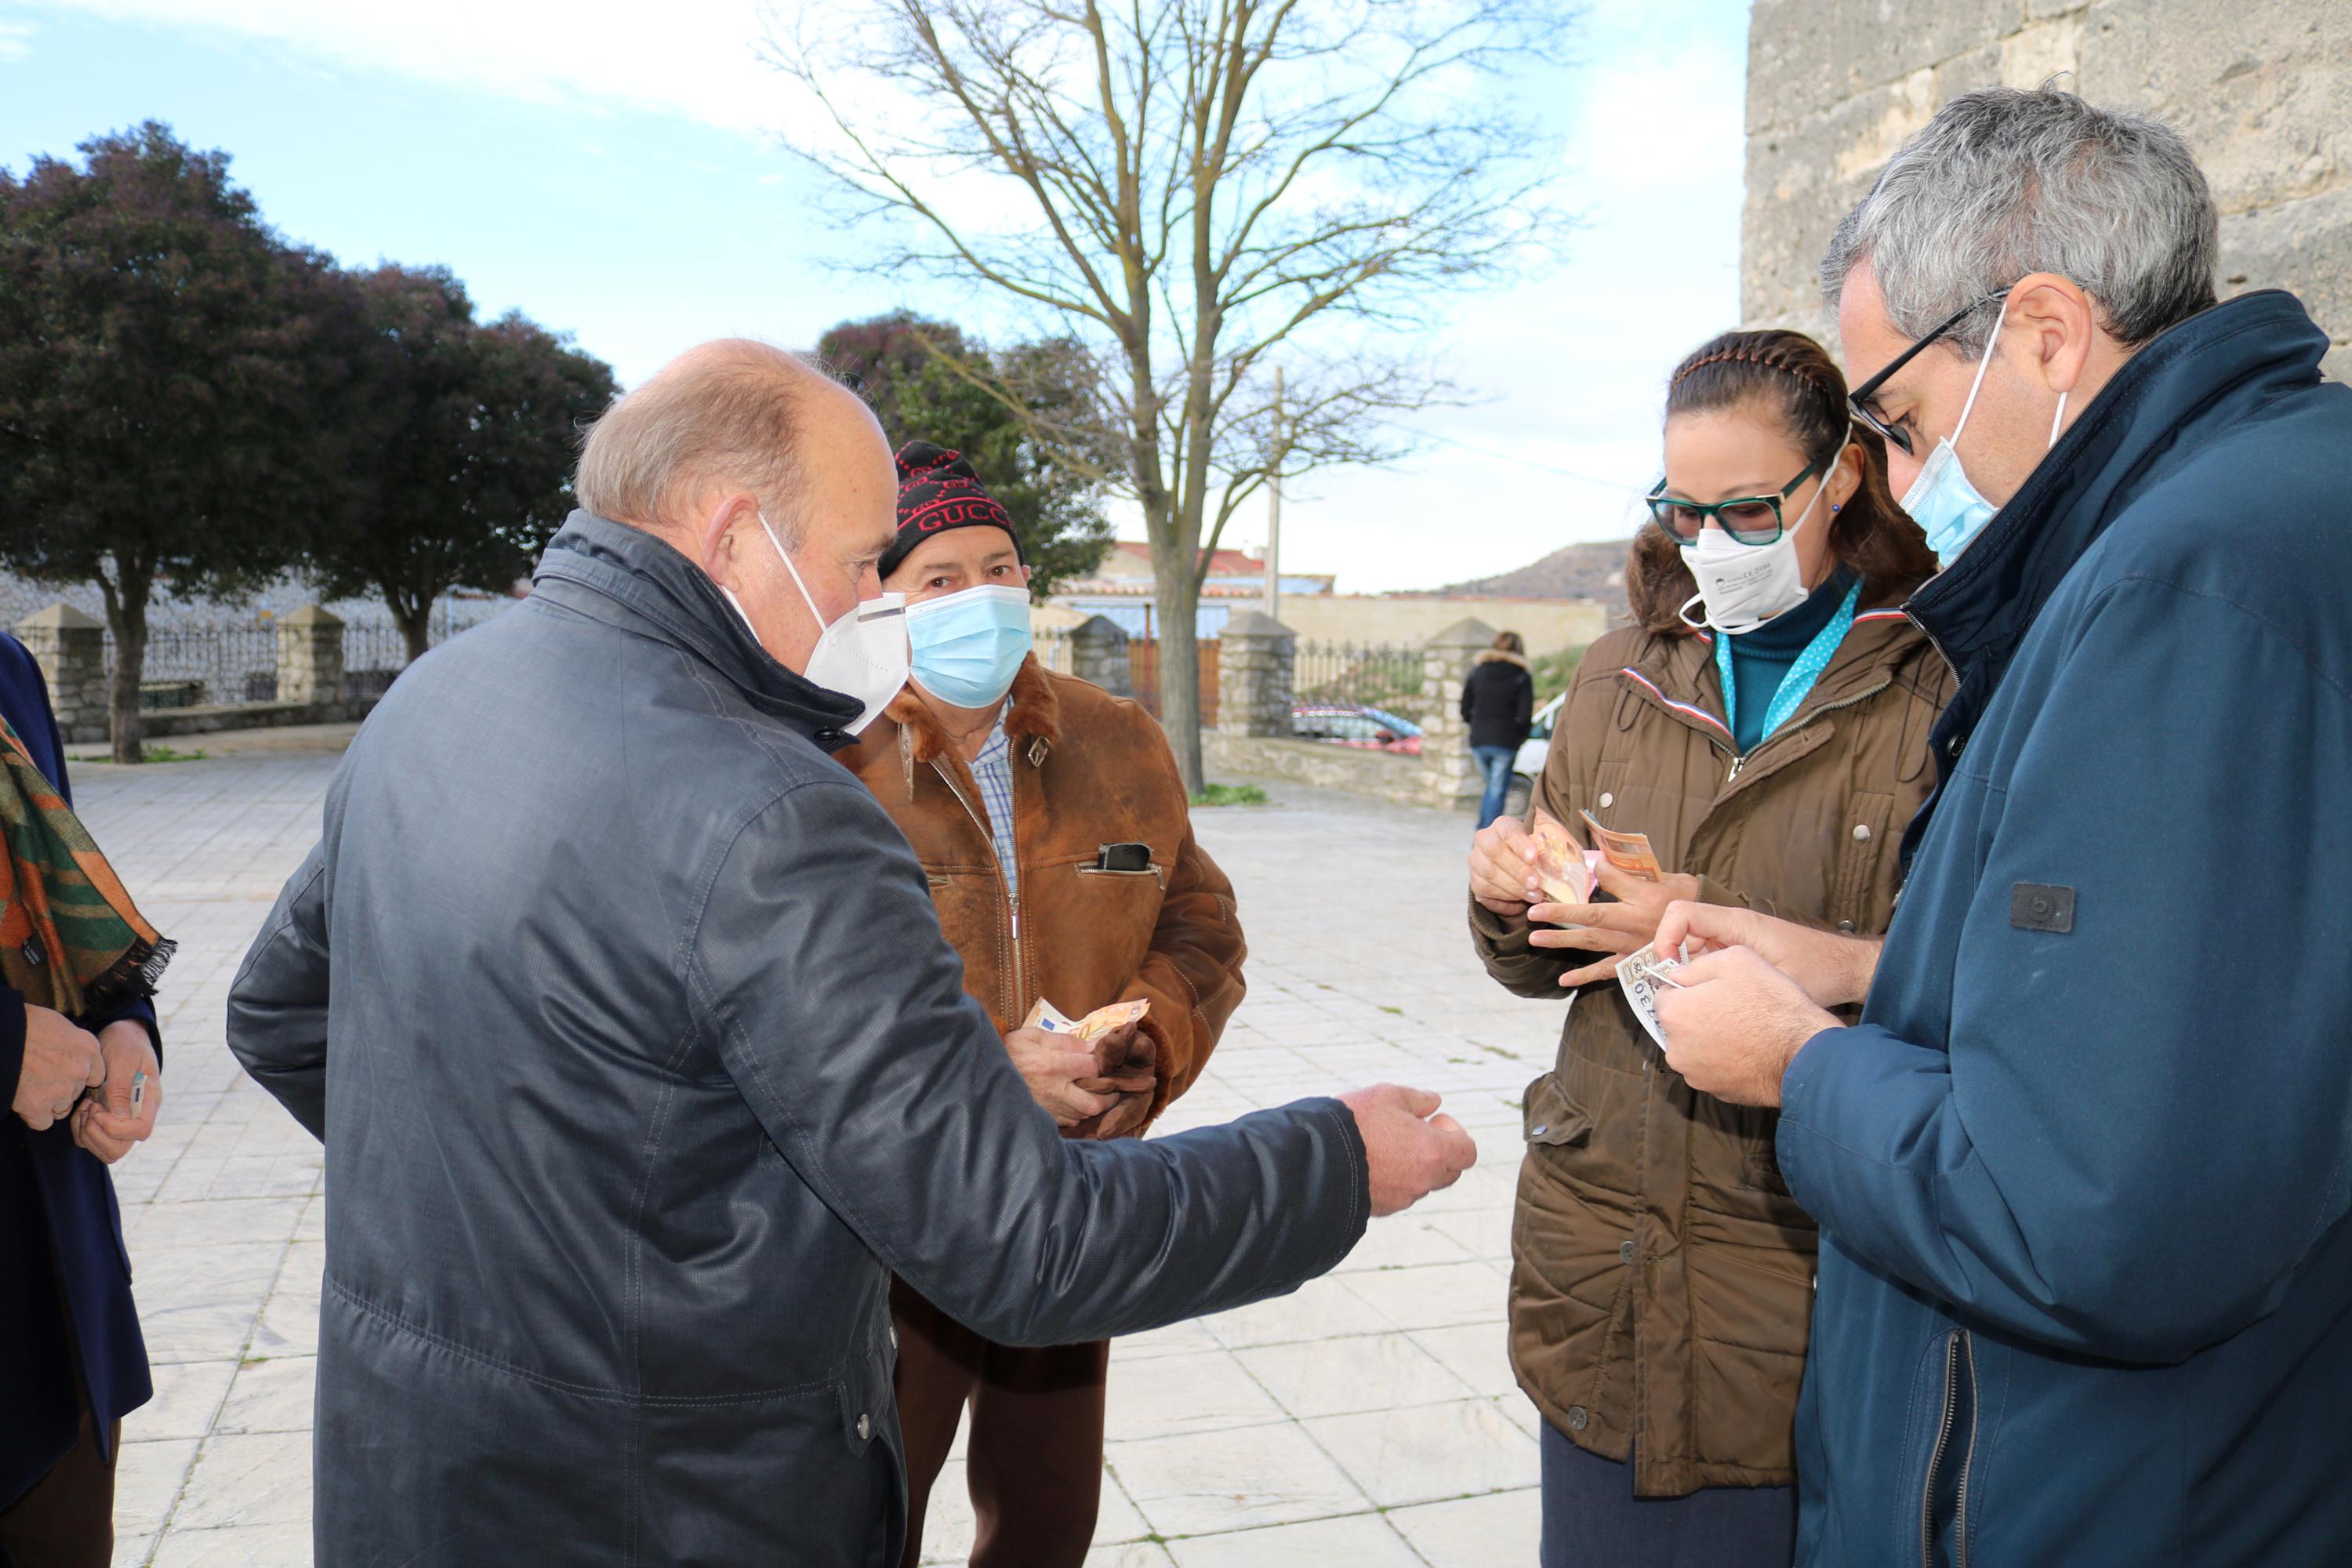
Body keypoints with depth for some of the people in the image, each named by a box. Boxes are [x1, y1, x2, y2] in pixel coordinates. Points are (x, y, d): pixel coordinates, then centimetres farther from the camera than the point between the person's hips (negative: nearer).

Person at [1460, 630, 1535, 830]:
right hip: (1506, 743, -4)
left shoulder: (1477, 672, 6)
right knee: (1498, 791, 4)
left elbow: (1465, 710, 6)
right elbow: (1525, 716, -10)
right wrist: (1521, 735, 8)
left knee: (1492, 787, 21)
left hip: (1478, 740, 4)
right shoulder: (1522, 678, -5)